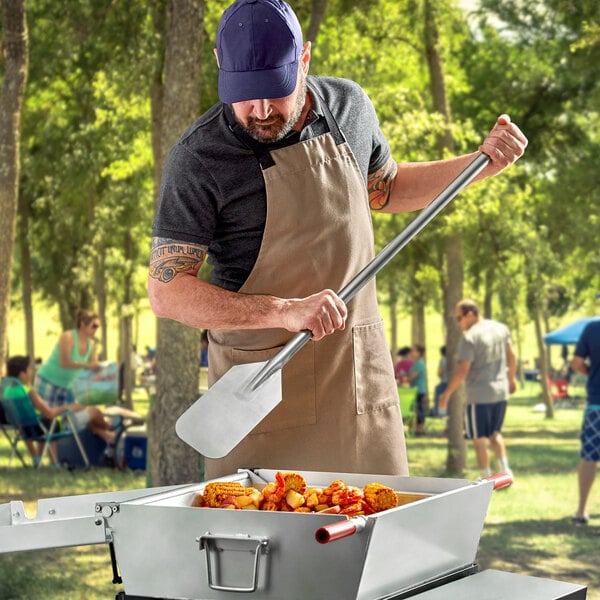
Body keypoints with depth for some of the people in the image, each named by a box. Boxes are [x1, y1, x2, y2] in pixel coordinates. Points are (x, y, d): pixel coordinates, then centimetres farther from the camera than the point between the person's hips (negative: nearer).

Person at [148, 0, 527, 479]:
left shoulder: (349, 107, 3)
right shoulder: (200, 157, -14)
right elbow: (166, 291, -15)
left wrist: (482, 162, 11)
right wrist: (286, 312, -25)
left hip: (361, 378, 4)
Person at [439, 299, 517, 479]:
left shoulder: (470, 338, -16)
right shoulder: (501, 329, 5)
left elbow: (462, 371, -18)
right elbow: (511, 356, 14)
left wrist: (446, 394, -10)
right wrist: (511, 378, 29)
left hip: (479, 396, -7)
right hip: (501, 391, 7)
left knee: (479, 439, 5)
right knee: (495, 433, 21)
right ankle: (504, 468, 9)